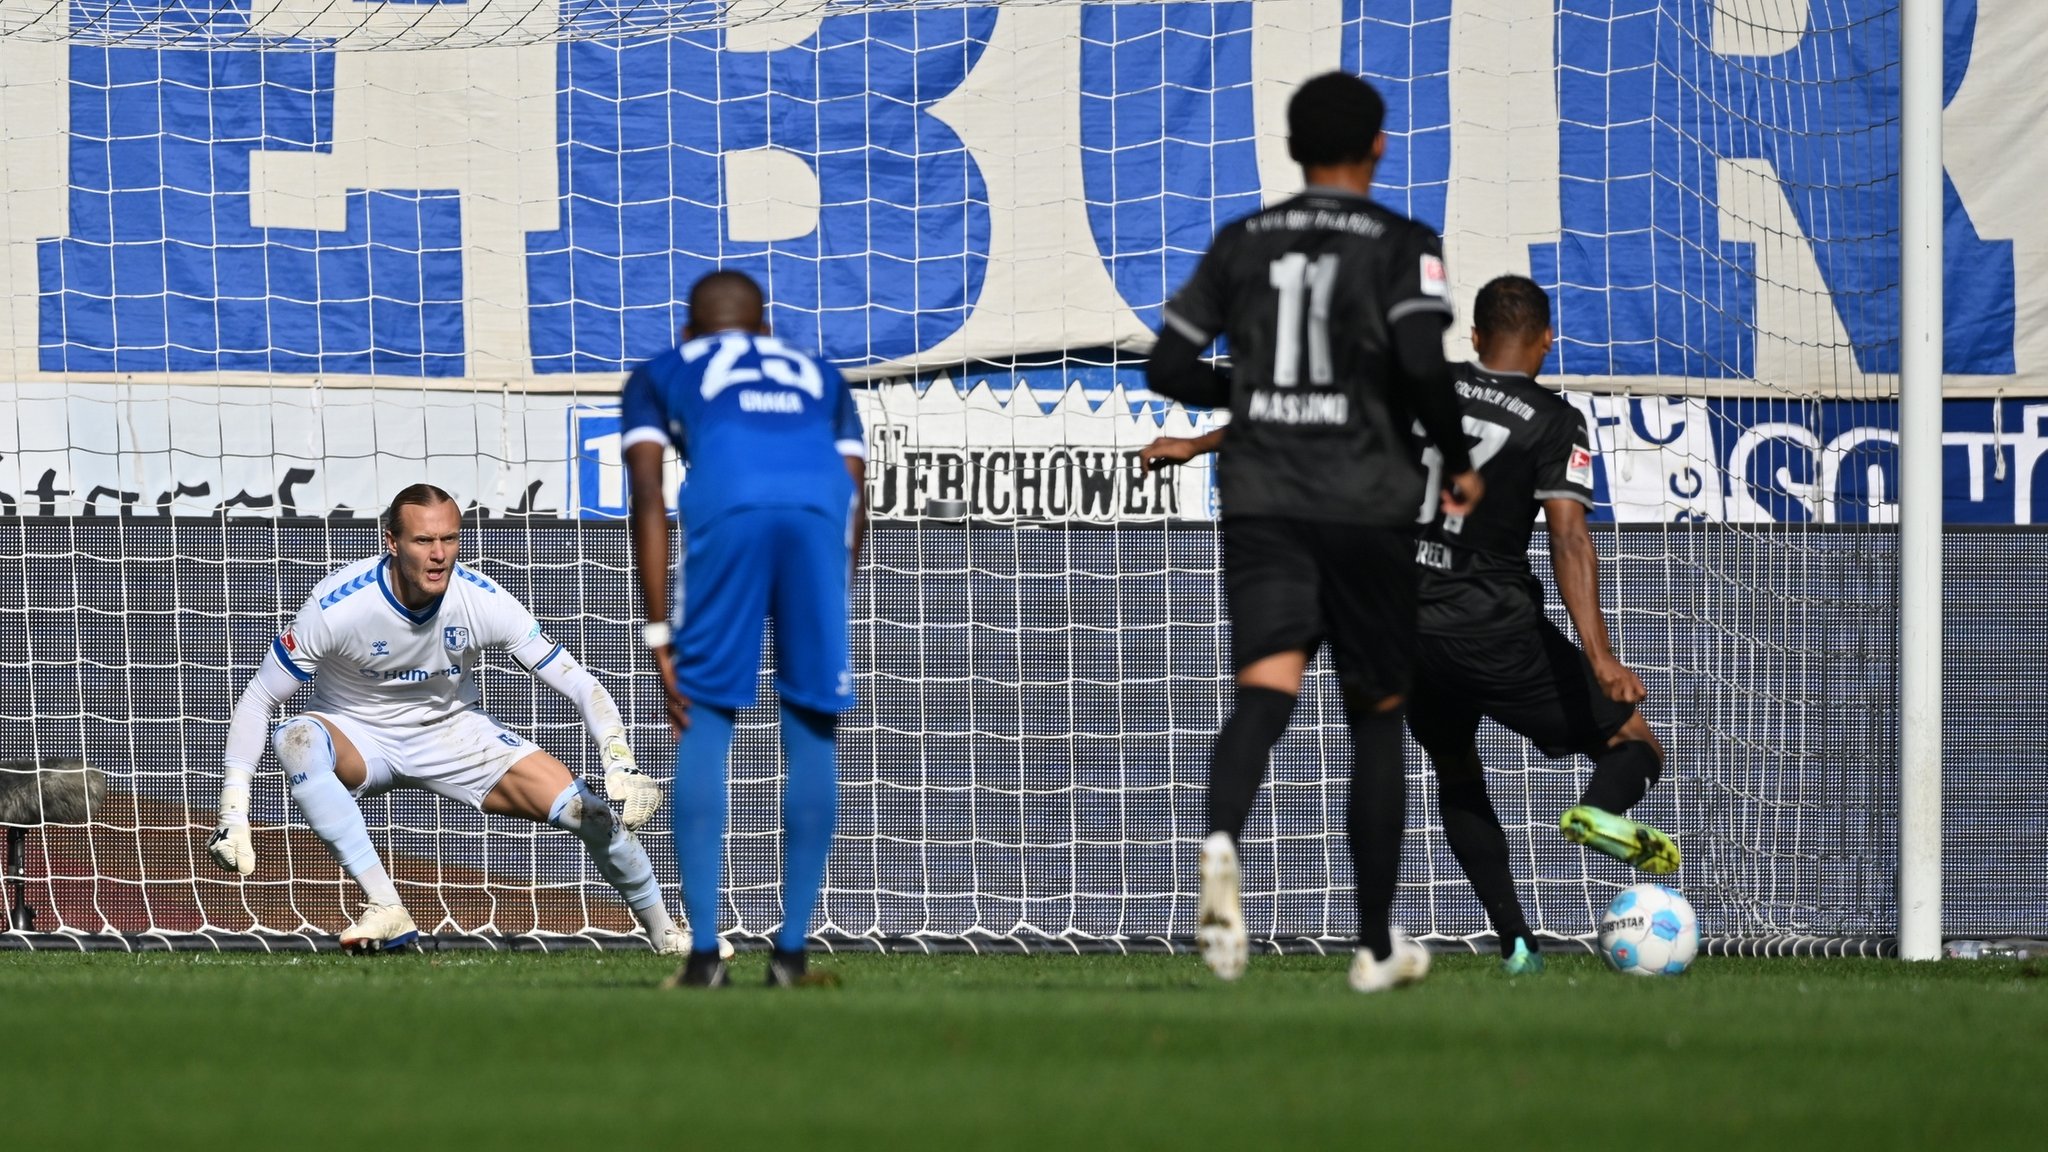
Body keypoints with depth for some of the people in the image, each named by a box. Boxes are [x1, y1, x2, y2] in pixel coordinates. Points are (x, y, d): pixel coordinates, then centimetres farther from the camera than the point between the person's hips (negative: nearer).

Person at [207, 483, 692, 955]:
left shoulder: (482, 599, -20)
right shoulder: (337, 606, -26)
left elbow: (580, 685, -16)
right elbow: (256, 702, -18)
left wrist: (621, 766, -33)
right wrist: (233, 815, -26)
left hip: (452, 732, 2)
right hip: (359, 737, -1)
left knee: (587, 811, -15)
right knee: (297, 739, -37)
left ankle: (666, 935, 14)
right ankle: (386, 910, -35)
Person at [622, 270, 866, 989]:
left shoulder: (660, 376, 32)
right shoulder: (818, 378, 39)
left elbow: (648, 503, 17)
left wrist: (661, 639, 14)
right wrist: (826, 621, 28)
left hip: (725, 505, -1)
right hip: (820, 506, 1)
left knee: (705, 720, 8)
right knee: (813, 729, 11)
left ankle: (705, 950, 2)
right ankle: (791, 950, 9)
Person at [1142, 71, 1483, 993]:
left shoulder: (1241, 243, 11)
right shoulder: (1402, 245, -1)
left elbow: (1168, 368, 11)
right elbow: (1422, 362, -16)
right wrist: (1457, 460, -1)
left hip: (1261, 501, 2)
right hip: (1368, 502, -2)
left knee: (1266, 690, -14)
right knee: (1377, 716, 13)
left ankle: (1221, 843, -48)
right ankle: (1377, 945, 18)